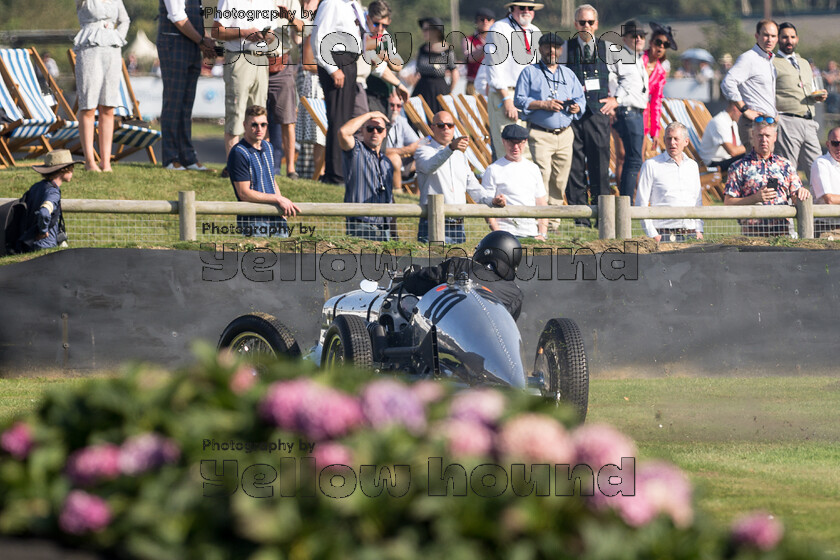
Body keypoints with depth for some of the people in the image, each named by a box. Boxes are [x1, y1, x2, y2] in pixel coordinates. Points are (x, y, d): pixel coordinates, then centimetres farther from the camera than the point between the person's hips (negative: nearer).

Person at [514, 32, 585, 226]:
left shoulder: (568, 74, 21)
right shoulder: (530, 72, 7)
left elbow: (581, 99, 17)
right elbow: (519, 100, -1)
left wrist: (577, 107, -6)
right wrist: (543, 104, -14)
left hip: (565, 135, 4)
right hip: (540, 135, -4)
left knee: (560, 180, 2)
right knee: (542, 175, -17)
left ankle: (554, 220, 9)